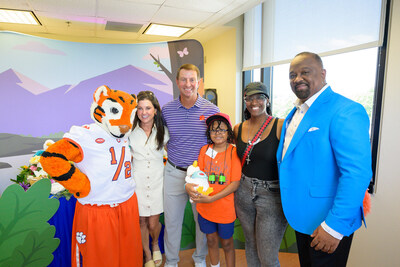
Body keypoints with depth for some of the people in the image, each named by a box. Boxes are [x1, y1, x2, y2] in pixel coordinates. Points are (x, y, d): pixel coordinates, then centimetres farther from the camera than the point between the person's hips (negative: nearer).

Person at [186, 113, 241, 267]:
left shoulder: (234, 152, -12)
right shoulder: (204, 150, -1)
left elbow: (235, 184, -14)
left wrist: (211, 198, -22)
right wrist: (189, 186, -20)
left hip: (225, 208, -3)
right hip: (205, 208, 3)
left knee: (226, 242, 16)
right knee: (211, 240, 21)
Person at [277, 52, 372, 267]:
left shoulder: (346, 111, -20)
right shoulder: (295, 113, 8)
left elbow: (357, 174, -26)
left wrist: (335, 226, -25)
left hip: (329, 221, -8)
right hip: (301, 217, 8)